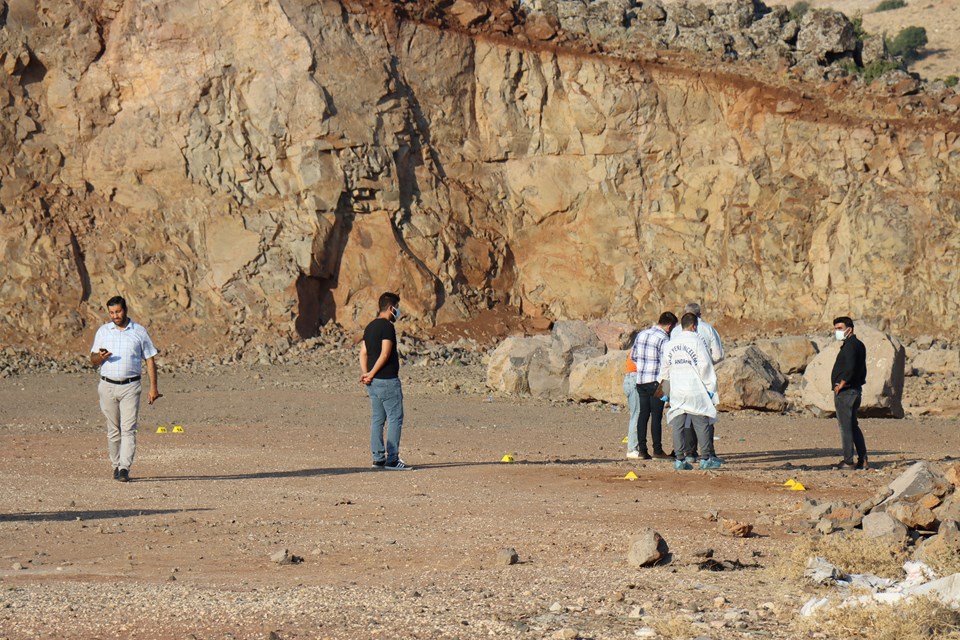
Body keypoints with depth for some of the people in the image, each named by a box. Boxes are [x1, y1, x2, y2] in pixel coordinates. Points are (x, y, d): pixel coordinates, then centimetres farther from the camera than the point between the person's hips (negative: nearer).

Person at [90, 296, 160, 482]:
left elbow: (150, 361, 7)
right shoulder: (103, 331, 10)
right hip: (108, 386, 2)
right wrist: (100, 357, -14)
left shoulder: (139, 332, 5)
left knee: (128, 429, -11)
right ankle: (116, 466, 15)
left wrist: (153, 388, 0)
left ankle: (125, 468, -17)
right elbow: (93, 360, 11)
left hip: (130, 386, -2)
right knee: (113, 430, 6)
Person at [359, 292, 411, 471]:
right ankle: (392, 459, -8)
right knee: (395, 418, -5)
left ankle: (378, 457, 12)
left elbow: (363, 352, 11)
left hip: (374, 382, 9)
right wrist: (372, 374, -11)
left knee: (377, 419, 11)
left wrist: (365, 373, -1)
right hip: (388, 381, -9)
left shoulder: (370, 327, 15)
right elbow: (385, 354, -20)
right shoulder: (387, 326, -13)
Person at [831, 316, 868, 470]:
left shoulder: (850, 345, -15)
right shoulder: (858, 345, 17)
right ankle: (863, 460, 15)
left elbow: (850, 368, -27)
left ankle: (848, 461, -5)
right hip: (856, 390, 10)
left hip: (845, 392, -10)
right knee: (853, 426, 15)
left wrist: (841, 385, -18)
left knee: (846, 426, -6)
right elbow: (862, 369, 22)